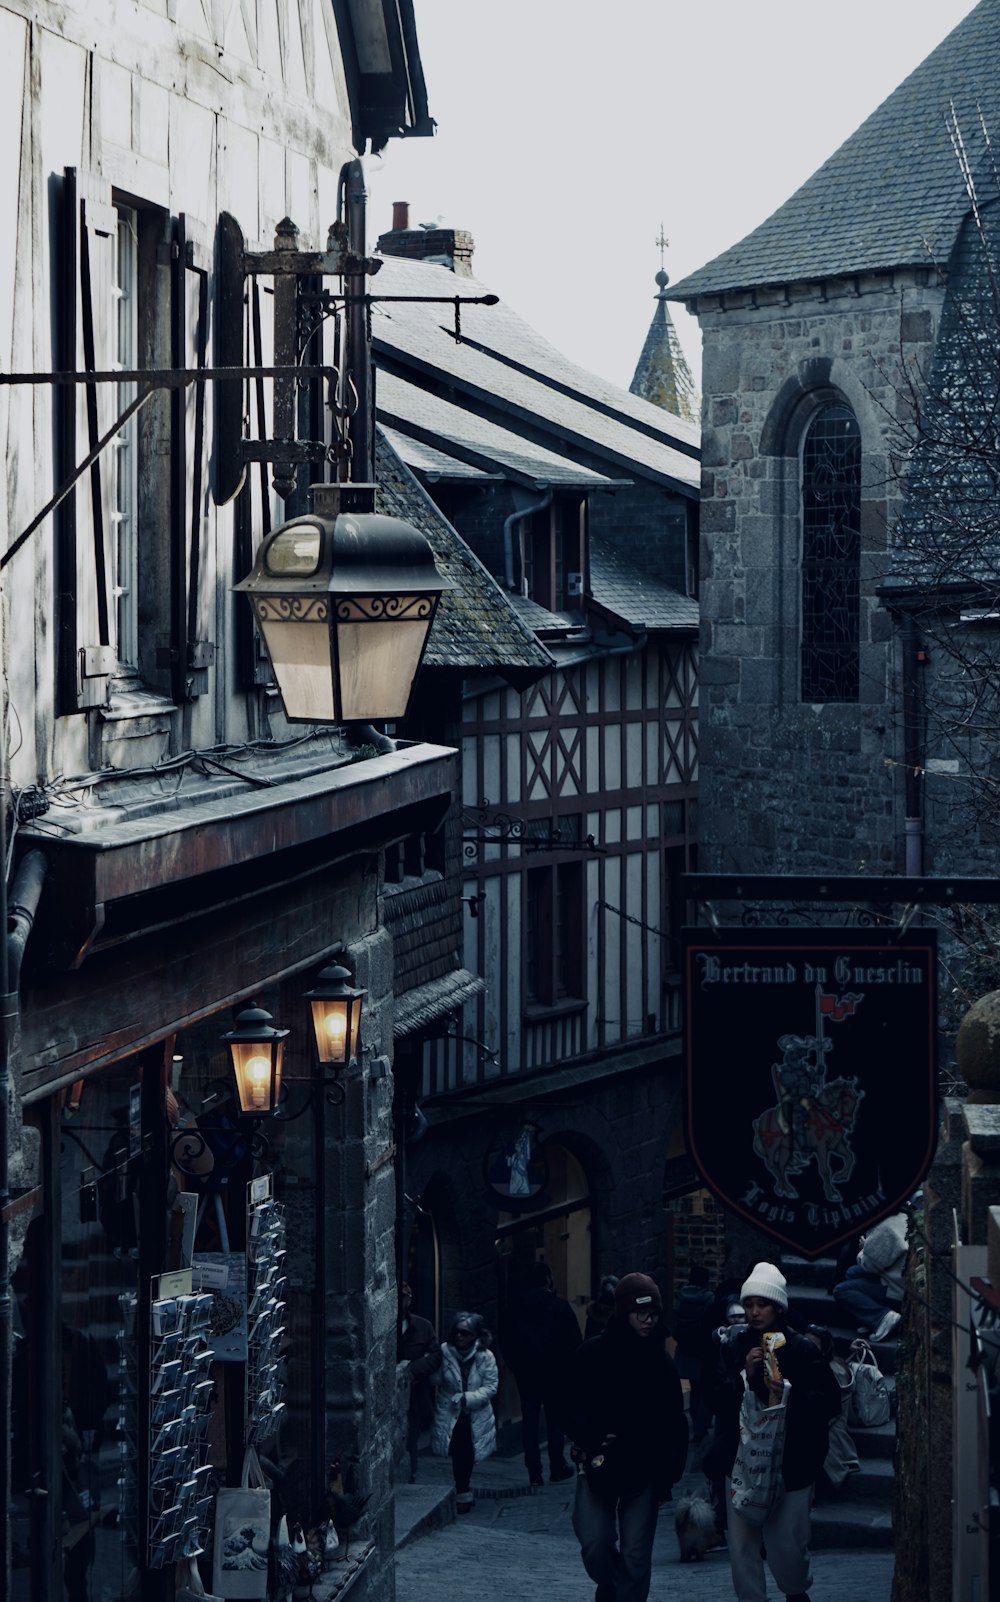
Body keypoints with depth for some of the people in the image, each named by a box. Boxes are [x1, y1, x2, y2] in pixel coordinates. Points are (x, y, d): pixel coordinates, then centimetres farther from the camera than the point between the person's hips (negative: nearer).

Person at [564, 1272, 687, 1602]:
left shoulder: (661, 1362, 3)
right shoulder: (592, 1354, -3)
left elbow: (674, 1422, 4)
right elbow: (571, 1409, -2)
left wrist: (669, 1472, -3)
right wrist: (592, 1438, -19)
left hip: (643, 1472, 1)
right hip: (598, 1468, -1)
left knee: (636, 1556, -1)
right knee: (595, 1545, -8)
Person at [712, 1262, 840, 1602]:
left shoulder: (802, 1350, -4)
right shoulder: (732, 1345, 1)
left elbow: (830, 1402, -7)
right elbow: (717, 1401, -4)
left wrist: (787, 1394, -18)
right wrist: (745, 1376, -17)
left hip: (790, 1462, -2)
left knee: (787, 1542, 0)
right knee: (742, 1542, 1)